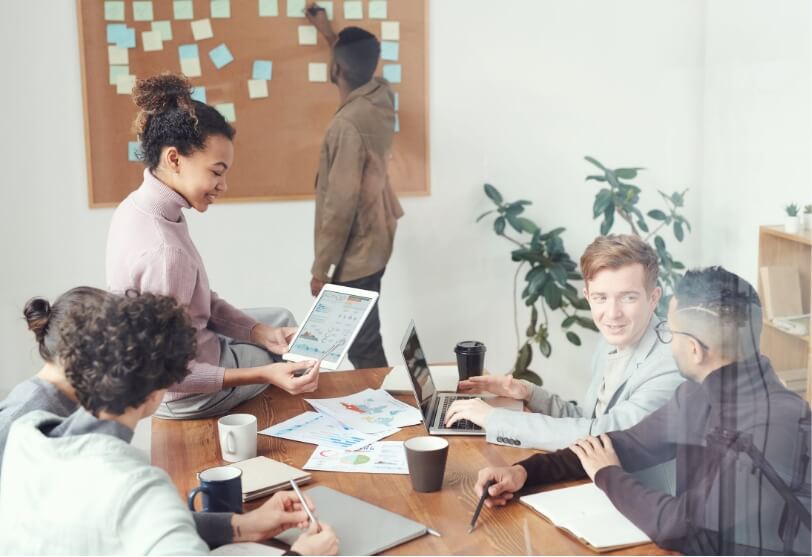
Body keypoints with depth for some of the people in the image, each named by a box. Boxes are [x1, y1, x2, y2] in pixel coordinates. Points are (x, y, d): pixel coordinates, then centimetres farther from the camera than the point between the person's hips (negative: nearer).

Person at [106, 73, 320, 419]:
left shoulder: (139, 206, -6)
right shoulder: (162, 250, -35)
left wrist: (264, 334, -4)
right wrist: (265, 375, -30)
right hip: (186, 395, -8)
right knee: (296, 362, 19)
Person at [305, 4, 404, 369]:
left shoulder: (347, 125, -27)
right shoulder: (381, 97, -1)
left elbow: (340, 206, -25)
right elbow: (359, 65, 26)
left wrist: (321, 269, -17)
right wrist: (328, 32, 37)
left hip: (356, 254, -9)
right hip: (374, 241, 9)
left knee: (362, 346, 3)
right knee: (364, 337, 22)